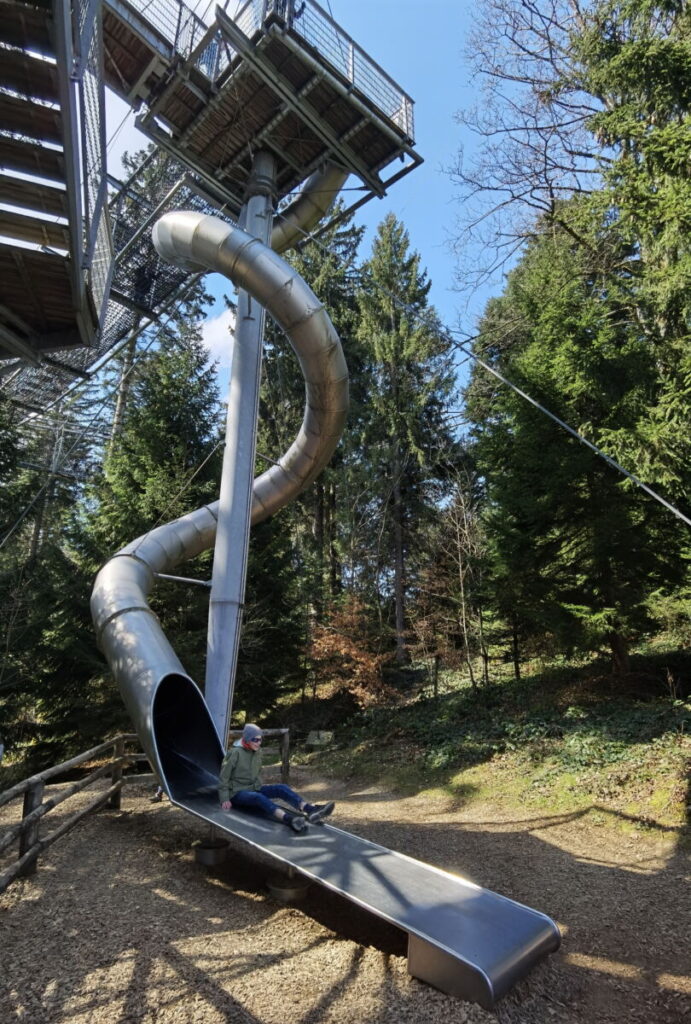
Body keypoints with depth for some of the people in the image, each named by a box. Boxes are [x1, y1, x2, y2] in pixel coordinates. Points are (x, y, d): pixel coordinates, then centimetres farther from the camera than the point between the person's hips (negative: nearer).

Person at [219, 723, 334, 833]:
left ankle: (310, 809, -40)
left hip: (254, 789, 7)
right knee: (259, 797, -38)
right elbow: (224, 777, -12)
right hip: (237, 793, -7)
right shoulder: (235, 753, -15)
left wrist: (259, 788, 11)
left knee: (281, 788, -18)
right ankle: (289, 820, -64)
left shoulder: (257, 752, 6)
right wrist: (225, 799, -16)